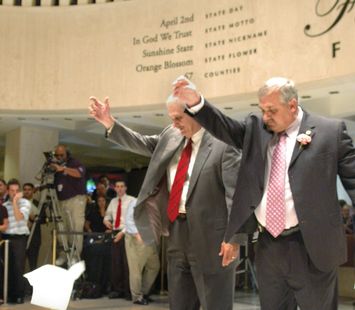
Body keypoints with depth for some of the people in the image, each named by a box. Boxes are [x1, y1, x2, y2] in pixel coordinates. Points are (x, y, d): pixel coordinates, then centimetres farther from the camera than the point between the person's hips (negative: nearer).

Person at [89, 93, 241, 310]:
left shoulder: (223, 143, -14)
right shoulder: (172, 135, 8)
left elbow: (235, 193, -16)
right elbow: (143, 144, 20)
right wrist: (110, 123, 9)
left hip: (210, 237, -7)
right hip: (177, 232, 7)